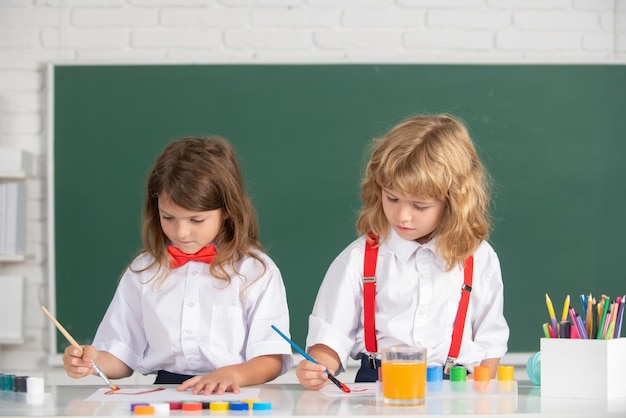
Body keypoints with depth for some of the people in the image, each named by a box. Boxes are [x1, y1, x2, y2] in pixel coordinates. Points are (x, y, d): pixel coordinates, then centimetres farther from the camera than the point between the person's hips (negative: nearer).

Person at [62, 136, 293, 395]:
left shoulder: (256, 271, 3)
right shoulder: (143, 271, 12)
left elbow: (271, 359, -3)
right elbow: (122, 353, 13)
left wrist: (232, 374, -22)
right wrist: (93, 361, -8)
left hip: (231, 399, -2)